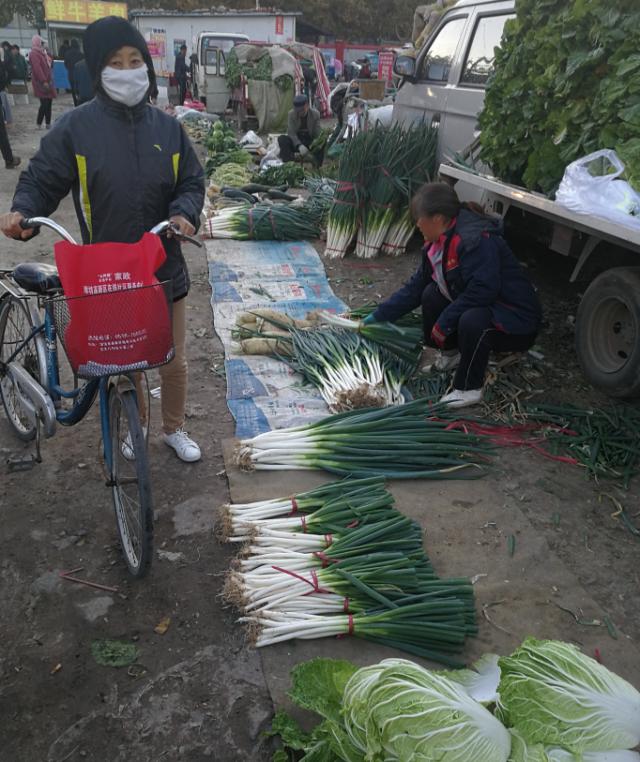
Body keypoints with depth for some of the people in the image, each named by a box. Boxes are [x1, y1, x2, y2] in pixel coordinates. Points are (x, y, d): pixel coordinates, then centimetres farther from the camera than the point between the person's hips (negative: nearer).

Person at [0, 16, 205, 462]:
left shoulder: (166, 127, 1)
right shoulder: (76, 127, -6)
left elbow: (192, 181, 7)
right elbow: (42, 180, 0)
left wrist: (185, 212, -14)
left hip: (165, 268, 2)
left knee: (174, 361, 12)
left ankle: (174, 429, 37)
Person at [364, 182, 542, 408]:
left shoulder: (477, 239, -27)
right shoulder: (439, 242, 2)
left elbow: (482, 290, -34)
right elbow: (416, 287, 8)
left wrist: (443, 323, -24)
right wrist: (376, 317, 7)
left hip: (516, 322, -9)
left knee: (472, 321, -36)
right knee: (431, 295, 1)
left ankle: (469, 388, -13)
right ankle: (450, 353, 20)